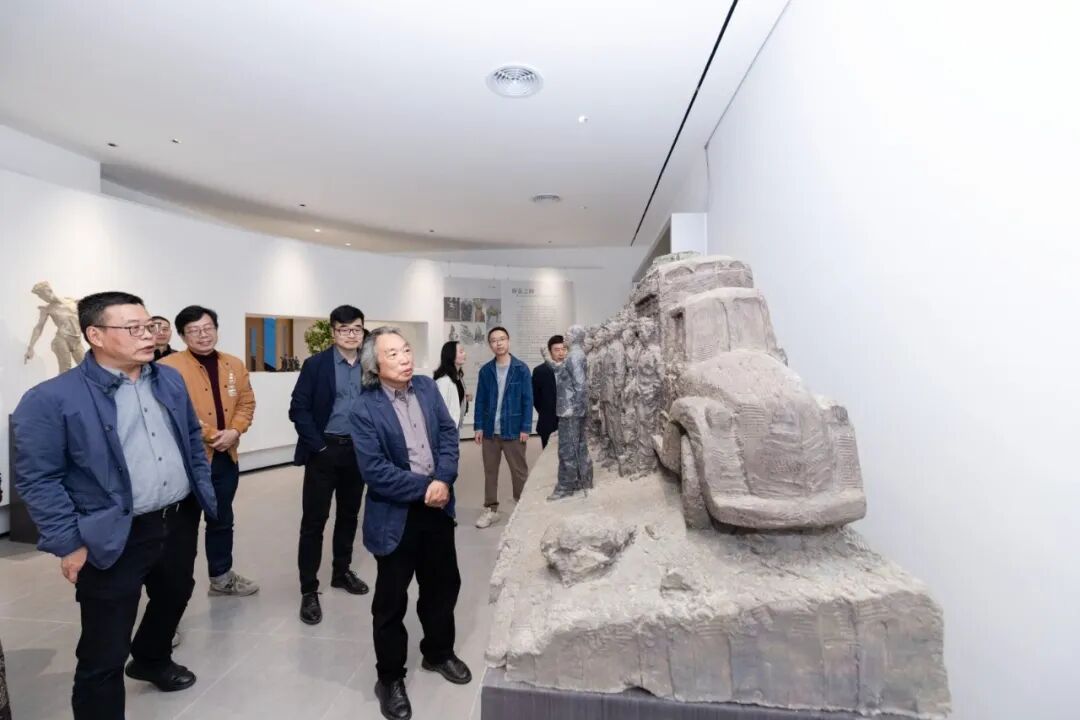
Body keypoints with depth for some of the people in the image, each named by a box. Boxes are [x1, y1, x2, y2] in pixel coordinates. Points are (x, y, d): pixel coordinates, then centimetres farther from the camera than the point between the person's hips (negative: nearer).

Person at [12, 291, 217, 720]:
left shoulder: (169, 379, 3)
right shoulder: (51, 399, -15)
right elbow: (37, 479, -13)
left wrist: (204, 491, 9)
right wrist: (68, 544, -14)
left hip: (180, 521, 7)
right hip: (114, 540, -6)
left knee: (173, 598, 29)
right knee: (105, 653, 5)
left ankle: (152, 661, 58)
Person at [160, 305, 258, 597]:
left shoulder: (235, 365, 6)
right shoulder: (168, 367, -13)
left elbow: (246, 402, 8)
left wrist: (234, 432, -8)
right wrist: (206, 435, -18)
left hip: (226, 456, 6)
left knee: (222, 519, 20)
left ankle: (221, 576, 37)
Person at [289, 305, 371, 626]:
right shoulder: (316, 364, -6)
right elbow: (298, 409, -9)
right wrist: (317, 445, -12)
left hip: (357, 450, 4)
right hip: (324, 450, -3)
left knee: (349, 515, 16)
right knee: (314, 519, 2)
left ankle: (342, 571, 34)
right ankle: (308, 590, 13)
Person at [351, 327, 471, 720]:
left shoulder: (427, 387, 0)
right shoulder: (364, 408, -16)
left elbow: (449, 434, -2)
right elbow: (375, 470, -20)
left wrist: (443, 480, -17)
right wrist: (424, 487, -19)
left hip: (437, 506, 5)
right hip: (395, 515, -5)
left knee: (443, 584, 20)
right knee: (391, 599, 11)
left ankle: (438, 653, 45)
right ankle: (390, 679, 33)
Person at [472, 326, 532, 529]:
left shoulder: (521, 369, -5)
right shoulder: (485, 370, 3)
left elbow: (527, 400, -5)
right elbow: (480, 400, 6)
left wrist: (526, 428, -9)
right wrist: (479, 426, 0)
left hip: (513, 430, -3)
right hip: (490, 430, 3)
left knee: (519, 470, 6)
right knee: (490, 471, 12)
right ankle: (491, 509, 25)